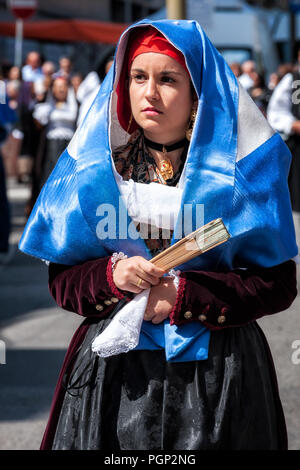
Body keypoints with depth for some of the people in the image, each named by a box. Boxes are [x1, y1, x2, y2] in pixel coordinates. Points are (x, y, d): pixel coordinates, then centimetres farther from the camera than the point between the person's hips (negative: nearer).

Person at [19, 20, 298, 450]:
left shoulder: (240, 170, -3)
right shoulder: (95, 167, 5)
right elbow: (61, 278, 7)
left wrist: (184, 296, -16)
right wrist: (111, 275, -14)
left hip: (216, 373, -2)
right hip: (112, 368, 2)